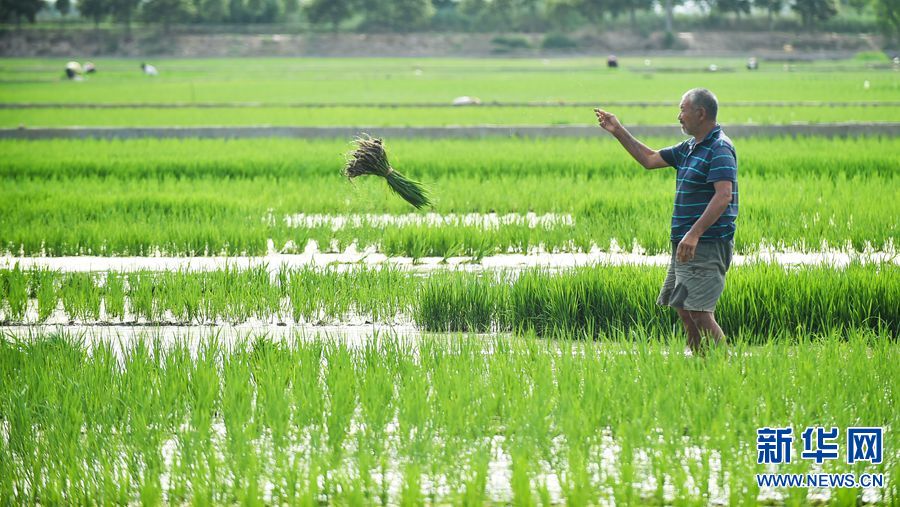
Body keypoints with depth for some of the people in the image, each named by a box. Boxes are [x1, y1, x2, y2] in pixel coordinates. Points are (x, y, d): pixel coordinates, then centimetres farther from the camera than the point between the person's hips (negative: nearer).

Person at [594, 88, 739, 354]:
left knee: (699, 312, -16)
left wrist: (694, 234, -32)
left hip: (707, 245, -10)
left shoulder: (720, 149, -14)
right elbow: (650, 160, 28)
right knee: (684, 311, 11)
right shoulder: (689, 148, 17)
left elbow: (724, 195, -25)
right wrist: (618, 131, 25)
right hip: (686, 244, 10)